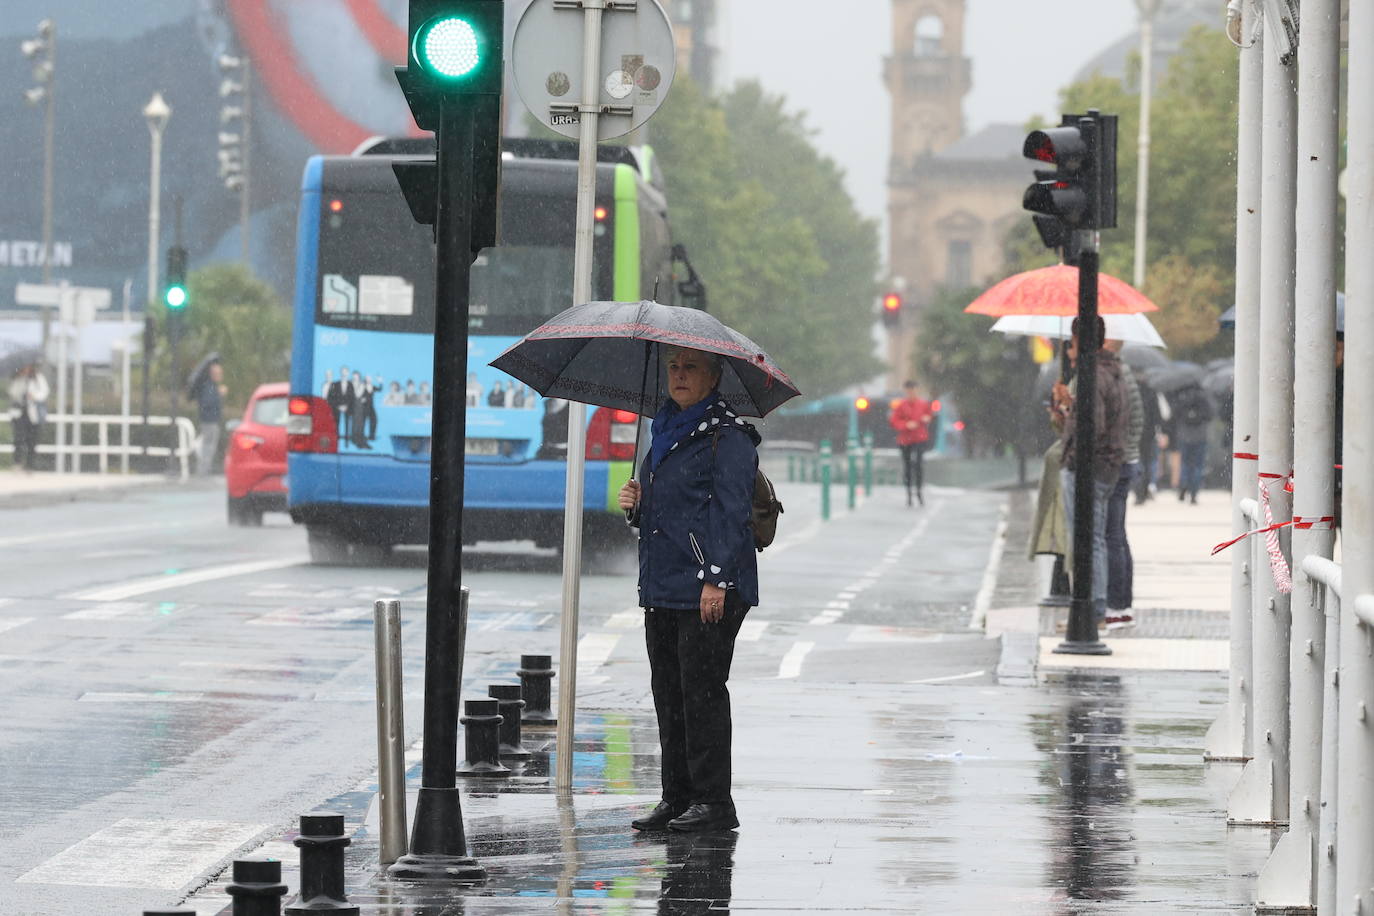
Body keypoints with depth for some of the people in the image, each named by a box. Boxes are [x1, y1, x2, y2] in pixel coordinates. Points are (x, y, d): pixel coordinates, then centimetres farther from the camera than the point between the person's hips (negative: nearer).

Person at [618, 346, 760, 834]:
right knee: (668, 692, 9)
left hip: (708, 592, -9)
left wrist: (716, 578, -20)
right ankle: (677, 798, 14)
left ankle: (713, 801, -4)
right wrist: (635, 506, 5)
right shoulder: (666, 433, 19)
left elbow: (731, 511, -14)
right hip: (662, 587, 9)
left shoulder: (728, 437, -7)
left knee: (701, 692, -8)